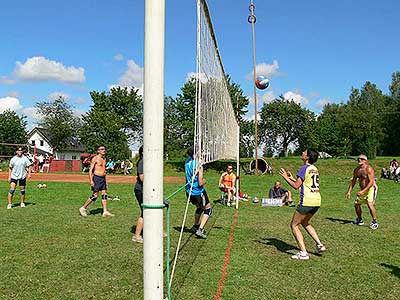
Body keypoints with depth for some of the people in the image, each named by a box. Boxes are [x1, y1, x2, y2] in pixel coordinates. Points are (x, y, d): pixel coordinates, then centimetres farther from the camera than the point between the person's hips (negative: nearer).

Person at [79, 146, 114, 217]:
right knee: (95, 196, -6)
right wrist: (91, 180, -19)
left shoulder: (104, 159, 15)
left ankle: (105, 211, 6)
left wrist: (105, 180, 20)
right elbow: (90, 170, -12)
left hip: (103, 178, 8)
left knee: (104, 194, 4)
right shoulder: (95, 158, -8)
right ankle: (83, 208, 7)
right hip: (97, 178, -8)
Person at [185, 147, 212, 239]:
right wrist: (205, 181, 0)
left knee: (199, 207, 30)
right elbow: (200, 183, -22)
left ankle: (195, 226, 40)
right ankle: (200, 230, -3)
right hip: (198, 192, -7)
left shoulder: (187, 161, 0)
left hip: (189, 192, 7)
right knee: (208, 209, 9)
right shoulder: (198, 165, -22)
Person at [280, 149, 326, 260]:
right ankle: (319, 244, 20)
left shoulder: (304, 168, -11)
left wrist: (285, 177, -1)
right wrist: (292, 178, 26)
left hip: (307, 202, -9)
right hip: (317, 201, 9)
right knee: (305, 223, 28)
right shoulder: (315, 169, 14)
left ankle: (303, 253, -1)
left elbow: (296, 186, -13)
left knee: (294, 225, 3)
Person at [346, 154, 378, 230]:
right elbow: (353, 181, 14)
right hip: (362, 190, 8)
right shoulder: (356, 170, 5)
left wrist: (363, 191, -32)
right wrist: (349, 191, 7)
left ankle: (375, 222, -14)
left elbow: (371, 182, -25)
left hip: (371, 189, -8)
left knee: (370, 204, -24)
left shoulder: (368, 169, -18)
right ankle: (360, 220, 31)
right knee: (356, 204, 11)